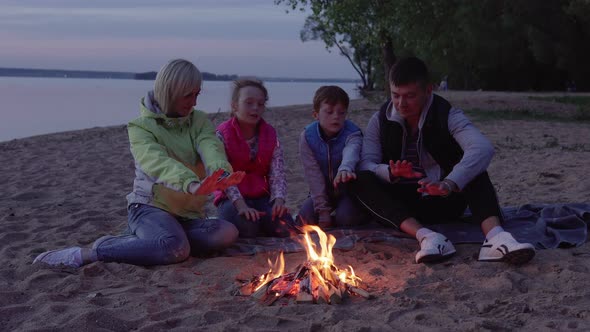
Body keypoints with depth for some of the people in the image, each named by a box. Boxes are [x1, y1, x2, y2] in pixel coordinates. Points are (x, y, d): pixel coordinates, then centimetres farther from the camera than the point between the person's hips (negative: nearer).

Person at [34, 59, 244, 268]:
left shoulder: (199, 121, 8)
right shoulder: (141, 127, -7)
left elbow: (210, 148, -14)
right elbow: (156, 161, -28)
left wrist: (219, 170, -40)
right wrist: (190, 183, -48)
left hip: (188, 214, 6)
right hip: (151, 206, -6)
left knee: (228, 233, -24)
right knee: (176, 249, -37)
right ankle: (87, 254, -23)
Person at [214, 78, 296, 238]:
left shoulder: (270, 134, 6)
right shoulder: (223, 134, -7)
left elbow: (278, 172, -3)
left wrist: (279, 198, -24)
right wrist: (240, 204, -30)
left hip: (263, 197, 3)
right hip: (232, 199, -3)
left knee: (284, 226, -24)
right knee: (247, 227, -34)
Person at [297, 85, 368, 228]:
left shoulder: (352, 133, -16)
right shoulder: (307, 136, -11)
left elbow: (351, 153, -42)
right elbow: (313, 175, -16)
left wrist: (345, 169, -67)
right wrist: (323, 210, -22)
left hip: (348, 191, -2)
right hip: (323, 192, 2)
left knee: (346, 216, -29)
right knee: (306, 215, -23)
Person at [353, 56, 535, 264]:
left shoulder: (447, 116, -11)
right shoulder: (380, 121, -2)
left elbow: (483, 148, -29)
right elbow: (365, 164, -12)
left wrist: (449, 184, -45)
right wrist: (390, 173, -35)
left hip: (443, 201, -1)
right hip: (400, 206, 1)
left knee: (473, 167, -26)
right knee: (363, 181, -27)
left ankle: (495, 236, -45)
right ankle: (425, 236, -43)